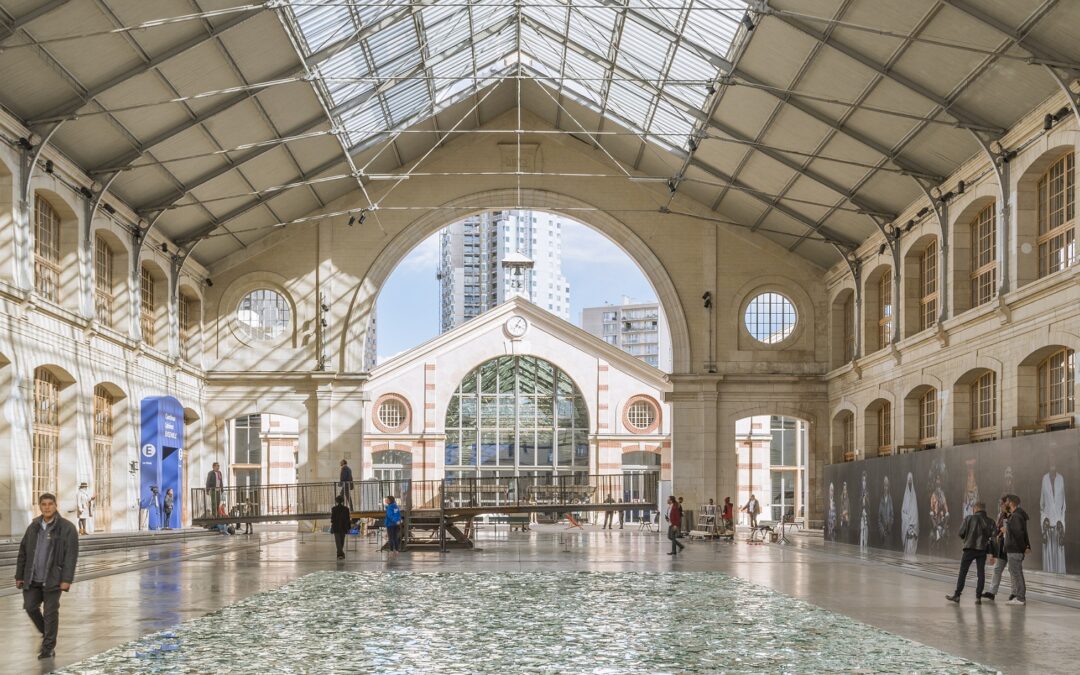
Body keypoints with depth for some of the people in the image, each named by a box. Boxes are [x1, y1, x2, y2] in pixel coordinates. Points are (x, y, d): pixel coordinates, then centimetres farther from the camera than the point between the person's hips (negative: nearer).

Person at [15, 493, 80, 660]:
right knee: (30, 607, 5)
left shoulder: (67, 528, -7)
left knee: (50, 613, -1)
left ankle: (48, 648, 10)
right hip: (33, 579, 5)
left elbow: (71, 555, -11)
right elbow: (23, 552, 12)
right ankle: (46, 634, 29)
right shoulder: (34, 527, 8)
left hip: (53, 579, -5)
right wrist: (19, 576, 10)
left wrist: (67, 579, -18)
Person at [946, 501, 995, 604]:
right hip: (982, 549, 2)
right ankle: (978, 597, 4)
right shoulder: (990, 521, 1)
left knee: (962, 572, 5)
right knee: (981, 573, 6)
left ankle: (957, 595, 6)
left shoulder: (969, 519, -5)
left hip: (969, 548, -2)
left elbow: (961, 533, -3)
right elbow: (993, 536, -4)